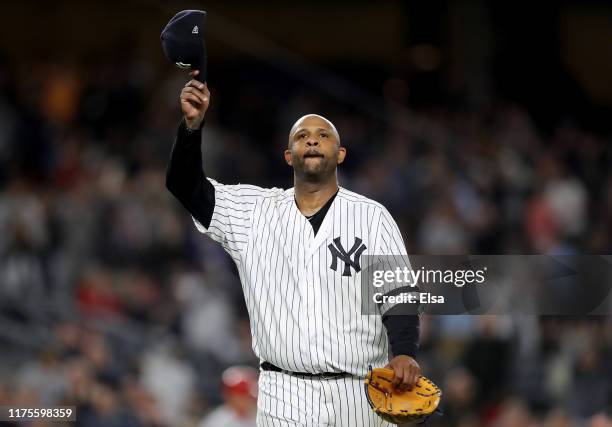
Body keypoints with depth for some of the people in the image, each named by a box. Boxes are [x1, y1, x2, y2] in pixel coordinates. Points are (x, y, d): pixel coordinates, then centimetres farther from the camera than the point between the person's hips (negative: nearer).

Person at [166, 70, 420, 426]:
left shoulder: (372, 217, 3)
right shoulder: (254, 212, 8)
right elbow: (187, 187, 0)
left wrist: (405, 354, -19)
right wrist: (193, 124, -16)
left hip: (356, 394, -1)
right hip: (282, 395, 1)